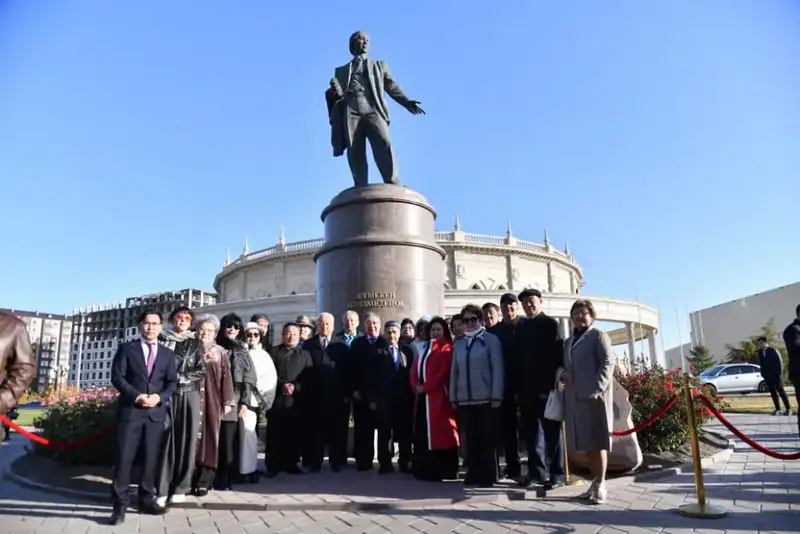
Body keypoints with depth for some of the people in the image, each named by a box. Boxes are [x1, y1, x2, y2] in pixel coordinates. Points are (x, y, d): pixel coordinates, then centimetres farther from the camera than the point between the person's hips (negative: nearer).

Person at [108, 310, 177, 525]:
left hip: (156, 412, 3)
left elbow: (172, 382, 10)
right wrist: (136, 396, -15)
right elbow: (117, 377, -3)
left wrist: (160, 397, -10)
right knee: (124, 457, -3)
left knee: (151, 458, 7)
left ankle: (147, 500, 18)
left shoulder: (167, 354, 13)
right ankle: (120, 504, 5)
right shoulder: (126, 348, 6)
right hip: (130, 410, -2)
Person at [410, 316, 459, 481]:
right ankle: (425, 470, 18)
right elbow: (415, 369, 15)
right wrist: (416, 386, -3)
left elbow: (443, 373, -15)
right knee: (423, 432, 10)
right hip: (422, 397, 8)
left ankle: (441, 471, 0)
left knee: (438, 432, -5)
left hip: (438, 396, -8)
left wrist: (425, 387, -15)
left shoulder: (446, 348, -4)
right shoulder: (424, 348, 20)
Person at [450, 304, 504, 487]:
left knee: (487, 438, 1)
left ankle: (488, 476, 10)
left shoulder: (491, 339, 0)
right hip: (464, 399, 4)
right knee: (471, 438, 7)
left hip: (485, 398, -4)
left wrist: (496, 396, -10)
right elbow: (454, 371, 13)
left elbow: (498, 369, -5)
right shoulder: (459, 344, 13)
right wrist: (453, 397, 8)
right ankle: (474, 473, 16)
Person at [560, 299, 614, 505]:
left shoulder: (598, 335, 3)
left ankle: (601, 486, 2)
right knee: (586, 442, 10)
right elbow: (563, 365, 23)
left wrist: (597, 388, -20)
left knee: (597, 441, -3)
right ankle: (595, 482, 19)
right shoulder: (568, 342, 23)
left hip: (594, 395, -6)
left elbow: (607, 363, -8)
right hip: (574, 397, 7)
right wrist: (562, 373, -2)